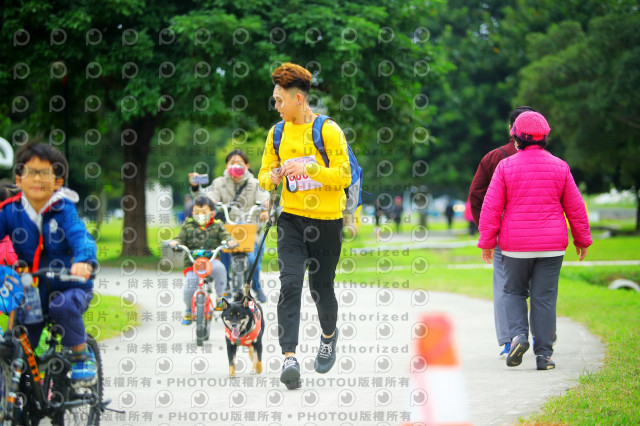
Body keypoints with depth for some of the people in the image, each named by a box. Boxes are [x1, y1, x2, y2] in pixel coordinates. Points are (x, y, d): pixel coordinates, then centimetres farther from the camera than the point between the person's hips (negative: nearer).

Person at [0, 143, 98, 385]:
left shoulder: (64, 210, -12)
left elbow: (80, 236, -26)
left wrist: (84, 262, -49)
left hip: (68, 286, -3)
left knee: (63, 306, -35)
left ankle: (82, 356, -11)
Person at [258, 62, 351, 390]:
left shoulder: (328, 130, -8)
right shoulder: (277, 133, 8)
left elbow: (343, 176, -12)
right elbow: (264, 174, 14)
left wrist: (308, 169, -26)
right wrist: (272, 178, -10)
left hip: (326, 220, -3)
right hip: (291, 219, 3)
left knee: (321, 289, 8)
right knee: (290, 284, -15)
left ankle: (329, 335, 41)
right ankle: (289, 357, -22)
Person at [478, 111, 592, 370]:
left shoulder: (506, 167, -5)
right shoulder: (559, 167, 1)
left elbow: (491, 208, -6)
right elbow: (575, 208, 6)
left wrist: (486, 242, 2)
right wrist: (582, 240, 17)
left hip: (516, 245, -1)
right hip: (551, 244, 1)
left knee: (514, 292, 15)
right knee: (544, 298, 4)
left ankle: (518, 335, -8)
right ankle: (543, 354, 0)